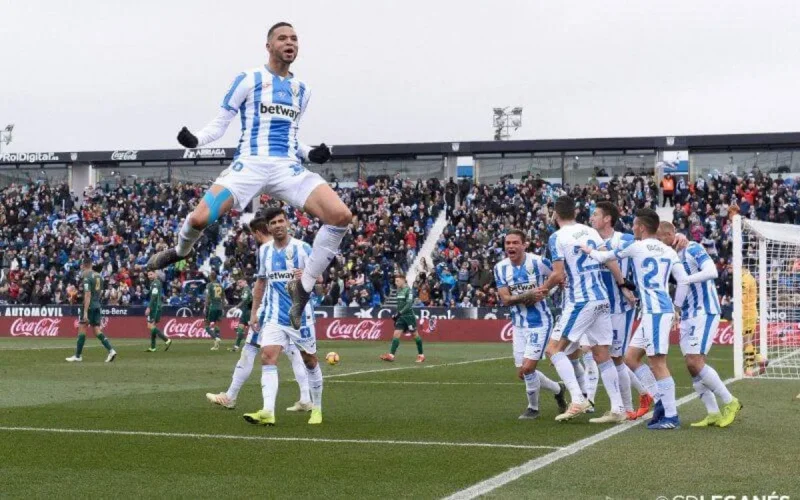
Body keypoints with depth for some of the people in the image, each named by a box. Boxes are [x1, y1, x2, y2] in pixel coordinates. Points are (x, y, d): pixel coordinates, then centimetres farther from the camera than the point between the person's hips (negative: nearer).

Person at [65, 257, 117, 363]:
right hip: (97, 306, 7)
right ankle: (111, 350, -6)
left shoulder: (86, 277, -14)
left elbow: (87, 295, -19)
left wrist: (85, 312, -21)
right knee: (96, 330, 8)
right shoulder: (99, 276, 10)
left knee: (82, 329, 2)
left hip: (89, 306, -7)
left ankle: (78, 356, 6)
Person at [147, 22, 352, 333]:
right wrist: (195, 140, -13)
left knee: (341, 216, -18)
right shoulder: (248, 80, 4)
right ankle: (181, 251, 19)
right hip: (250, 164, -3)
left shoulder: (302, 90, 18)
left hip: (288, 167, 4)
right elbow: (220, 123, 5)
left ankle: (302, 287, -4)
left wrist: (310, 153, 7)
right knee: (200, 218, -21)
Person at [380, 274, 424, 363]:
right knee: (396, 334, -6)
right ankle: (391, 355, -14)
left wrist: (400, 313, -24)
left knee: (415, 335, 4)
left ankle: (421, 355, 16)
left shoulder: (408, 290, -12)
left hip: (409, 315, -7)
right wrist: (397, 315, 17)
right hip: (401, 317, 7)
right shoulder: (399, 290, 12)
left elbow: (409, 304, -20)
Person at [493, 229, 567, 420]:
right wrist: (528, 296, -23)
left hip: (540, 323, -6)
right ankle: (558, 390, 33)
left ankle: (533, 407, 12)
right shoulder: (501, 268, -2)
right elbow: (505, 299, -9)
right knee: (522, 373, 9)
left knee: (527, 369, -13)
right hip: (519, 324, 6)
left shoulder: (538, 262, -15)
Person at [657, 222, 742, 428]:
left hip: (705, 312, -9)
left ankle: (730, 402, 0)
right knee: (693, 366, 3)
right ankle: (713, 414, 9)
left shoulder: (693, 249, -11)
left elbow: (711, 271, -25)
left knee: (695, 362, -15)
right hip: (688, 316, 9)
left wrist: (685, 279, -30)